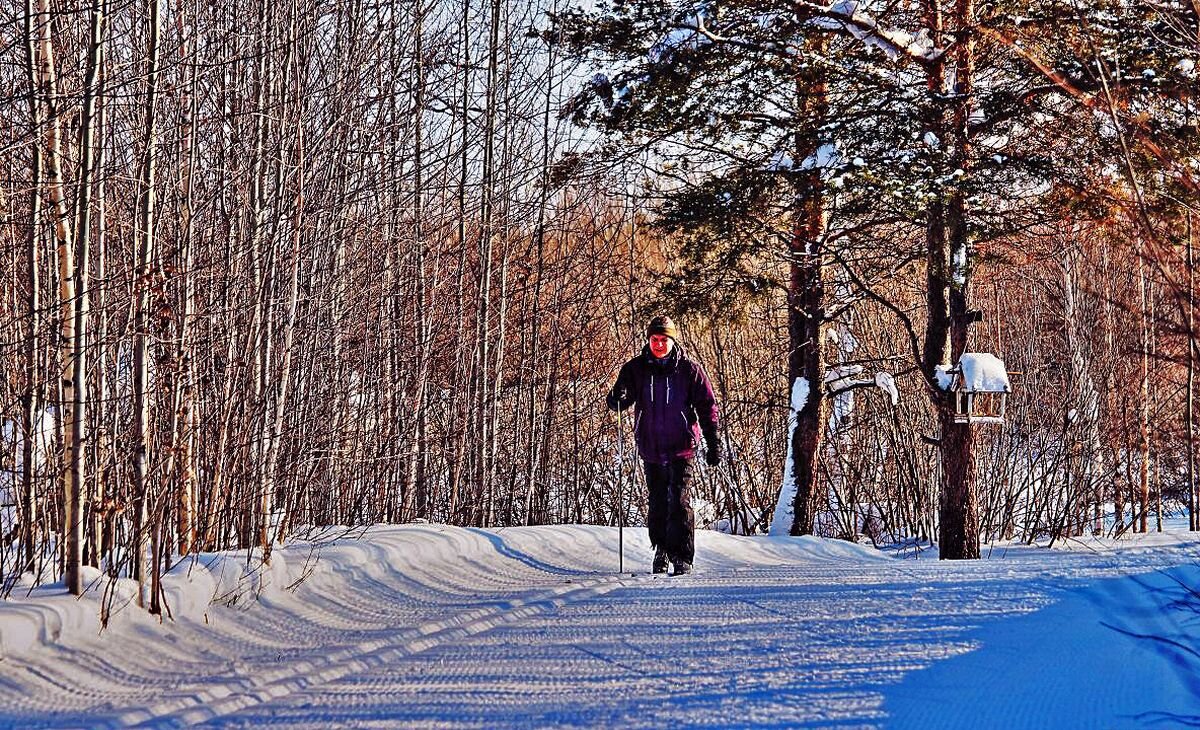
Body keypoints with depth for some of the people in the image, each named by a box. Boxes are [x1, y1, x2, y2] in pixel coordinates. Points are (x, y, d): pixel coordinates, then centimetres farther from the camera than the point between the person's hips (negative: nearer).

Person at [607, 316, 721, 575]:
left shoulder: (689, 370, -3)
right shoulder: (635, 369, 2)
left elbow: (707, 407, 1)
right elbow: (618, 402, 0)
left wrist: (713, 443, -3)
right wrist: (617, 398, -25)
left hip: (682, 447, -3)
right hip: (651, 449, 3)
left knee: (679, 501, -10)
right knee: (657, 502, 12)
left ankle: (682, 558, -7)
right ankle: (661, 549, 28)